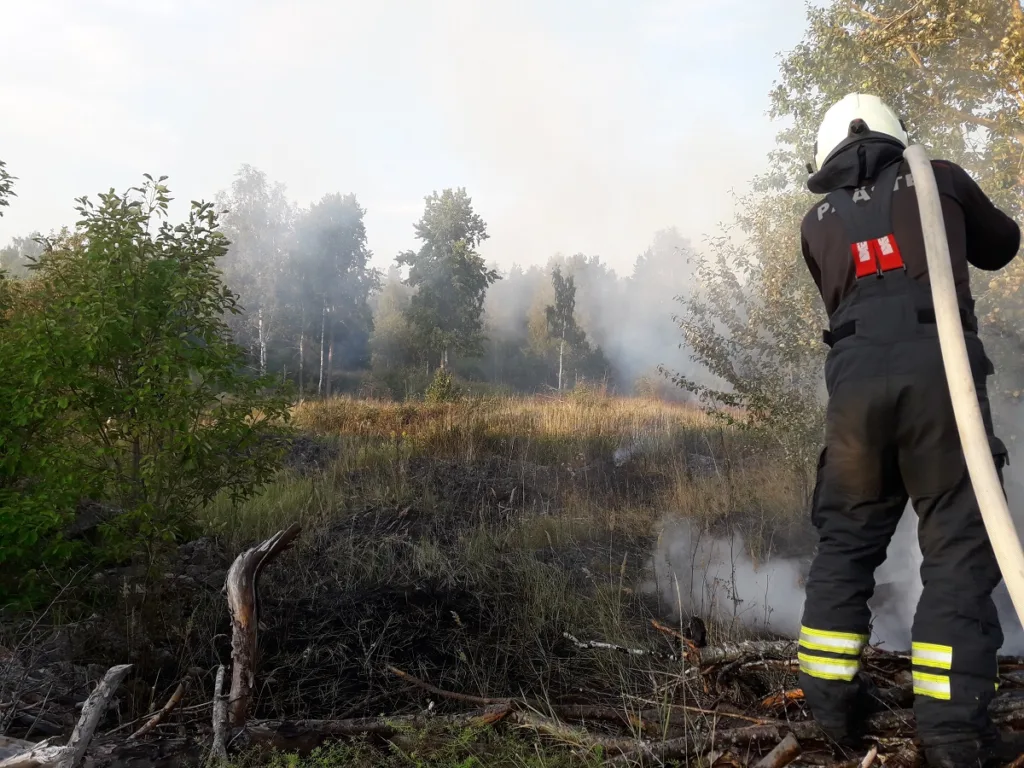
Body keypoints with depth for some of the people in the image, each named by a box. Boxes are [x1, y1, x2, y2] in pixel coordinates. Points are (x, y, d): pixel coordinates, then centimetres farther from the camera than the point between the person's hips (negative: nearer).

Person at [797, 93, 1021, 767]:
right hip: (936, 367, -2)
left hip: (855, 377, 3)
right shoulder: (938, 178, 14)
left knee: (846, 542, 13)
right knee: (958, 547, 2)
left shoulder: (818, 221, 19)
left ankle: (832, 705, 16)